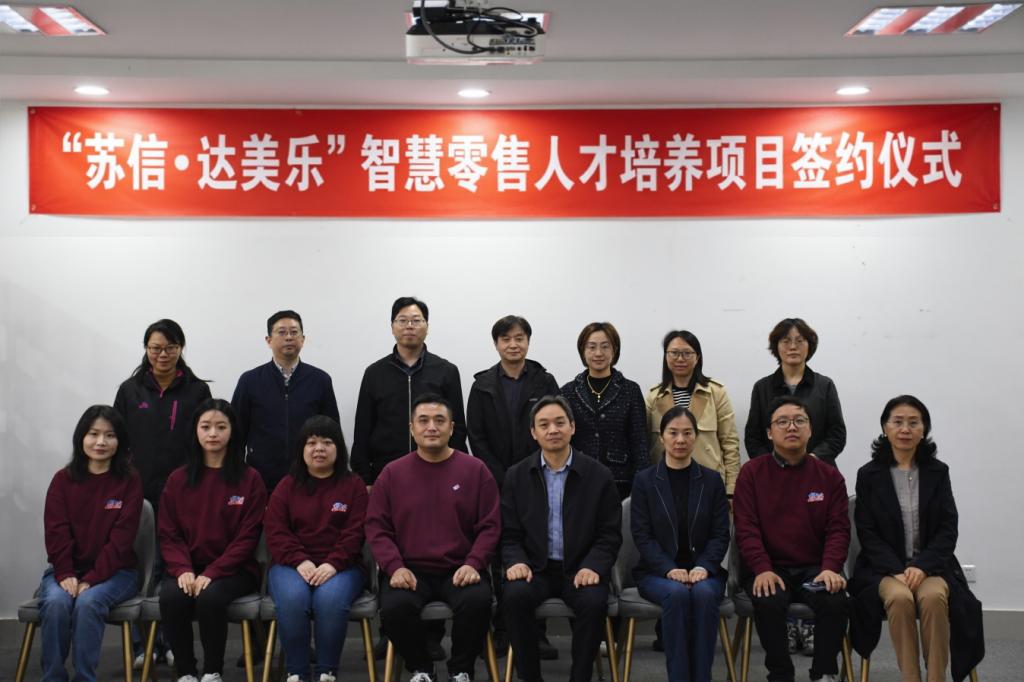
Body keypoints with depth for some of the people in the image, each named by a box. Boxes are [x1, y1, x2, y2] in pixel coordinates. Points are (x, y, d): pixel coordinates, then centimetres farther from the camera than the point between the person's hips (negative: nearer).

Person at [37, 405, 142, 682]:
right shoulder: (63, 479, 5)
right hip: (67, 571, 2)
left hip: (114, 571, -2)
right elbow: (56, 532, -2)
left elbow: (121, 537, -10)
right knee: (55, 602, -29)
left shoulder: (130, 481, -2)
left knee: (88, 602, -32)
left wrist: (92, 578, -19)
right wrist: (65, 575, -17)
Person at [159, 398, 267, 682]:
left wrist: (211, 573, -16)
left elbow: (247, 537, -6)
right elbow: (168, 534, 5)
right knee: (171, 597, -29)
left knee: (210, 597, -33)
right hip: (188, 568, 3)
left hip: (233, 569, -2)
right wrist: (183, 569, -14)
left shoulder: (249, 479, -1)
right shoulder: (178, 479, 9)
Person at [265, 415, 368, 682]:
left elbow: (355, 533, -2)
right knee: (292, 598, -33)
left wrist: (333, 564, -18)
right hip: (293, 565, 1)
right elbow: (275, 531, 1)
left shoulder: (353, 485, 8)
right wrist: (300, 561, -15)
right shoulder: (286, 486, 11)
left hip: (340, 567, -1)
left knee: (331, 598, -35)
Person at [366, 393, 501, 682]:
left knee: (478, 601, -31)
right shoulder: (392, 473, 6)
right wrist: (395, 567, -11)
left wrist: (473, 564, -13)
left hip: (460, 570, 0)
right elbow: (377, 528, 5)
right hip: (410, 570, 1)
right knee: (394, 607, -30)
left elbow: (490, 526, 3)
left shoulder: (475, 469, 4)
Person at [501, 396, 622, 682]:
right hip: (535, 568, 1)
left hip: (580, 569, -1)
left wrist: (592, 566, -16)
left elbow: (610, 534, 1)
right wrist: (516, 562, -15)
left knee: (594, 602, -32)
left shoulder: (599, 475, 1)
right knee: (515, 596, -30)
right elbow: (509, 534, 6)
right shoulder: (517, 476, 6)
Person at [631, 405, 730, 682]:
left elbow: (720, 534, 3)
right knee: (676, 594, -34)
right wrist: (670, 569, -18)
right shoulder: (644, 480, 4)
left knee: (704, 594, -33)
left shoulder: (712, 480, 8)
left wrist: (703, 568, -16)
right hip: (657, 571, -1)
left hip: (703, 570, 1)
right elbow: (642, 536, -3)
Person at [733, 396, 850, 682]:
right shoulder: (751, 473, 4)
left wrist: (830, 568, -16)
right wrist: (762, 570, -18)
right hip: (770, 569, -1)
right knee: (769, 603, -32)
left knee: (835, 601, -29)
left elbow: (838, 529, 3)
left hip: (815, 569, 1)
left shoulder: (829, 475, 9)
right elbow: (747, 528, -3)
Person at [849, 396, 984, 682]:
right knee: (899, 597, -34)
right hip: (885, 567, -1)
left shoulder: (938, 472, 6)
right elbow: (867, 534, -1)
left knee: (934, 596, -33)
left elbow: (948, 529, 1)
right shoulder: (869, 475, 2)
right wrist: (897, 570, -16)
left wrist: (922, 566, -15)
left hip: (931, 565, 1)